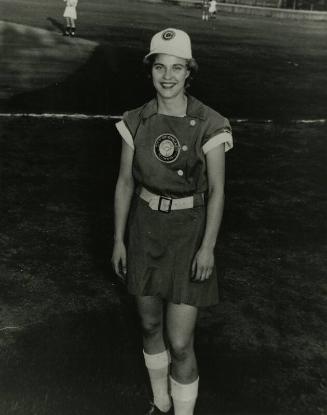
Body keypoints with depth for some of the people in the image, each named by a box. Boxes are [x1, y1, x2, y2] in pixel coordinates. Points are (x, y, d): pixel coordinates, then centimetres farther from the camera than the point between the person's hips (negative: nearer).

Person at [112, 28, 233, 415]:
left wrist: (208, 247, -15)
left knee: (179, 343, -3)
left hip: (188, 233, -4)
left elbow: (217, 190, -10)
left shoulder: (209, 125, -14)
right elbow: (125, 182, 1)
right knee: (150, 324, 18)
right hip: (145, 230, 4)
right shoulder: (136, 122, -4)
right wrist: (119, 240, 2)